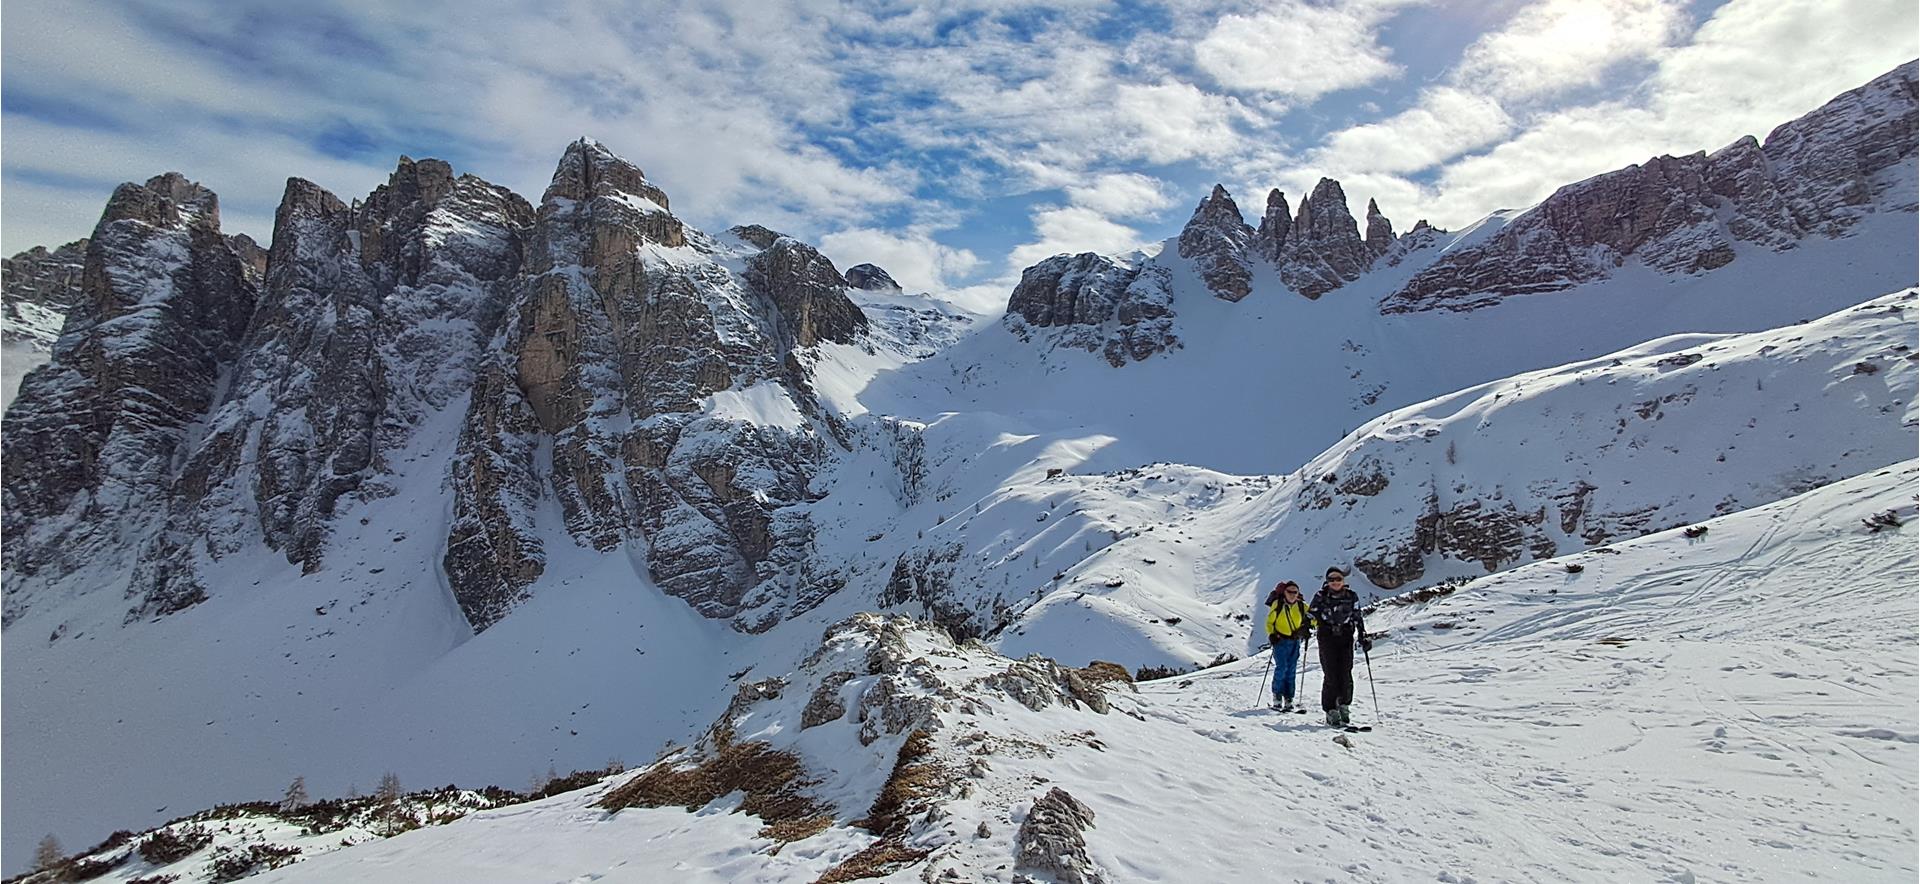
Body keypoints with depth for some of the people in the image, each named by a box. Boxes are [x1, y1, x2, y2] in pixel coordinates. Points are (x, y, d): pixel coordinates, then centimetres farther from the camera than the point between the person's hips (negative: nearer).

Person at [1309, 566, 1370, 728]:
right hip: (1327, 638, -2)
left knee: (1346, 674, -4)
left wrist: (1363, 637, 7)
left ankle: (1344, 705, 15)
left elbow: (1358, 619, 14)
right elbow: (1311, 615, 6)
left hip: (1346, 638, 2)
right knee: (1331, 675, -7)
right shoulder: (1321, 596, 4)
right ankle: (1331, 711, -1)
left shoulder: (1351, 597, 9)